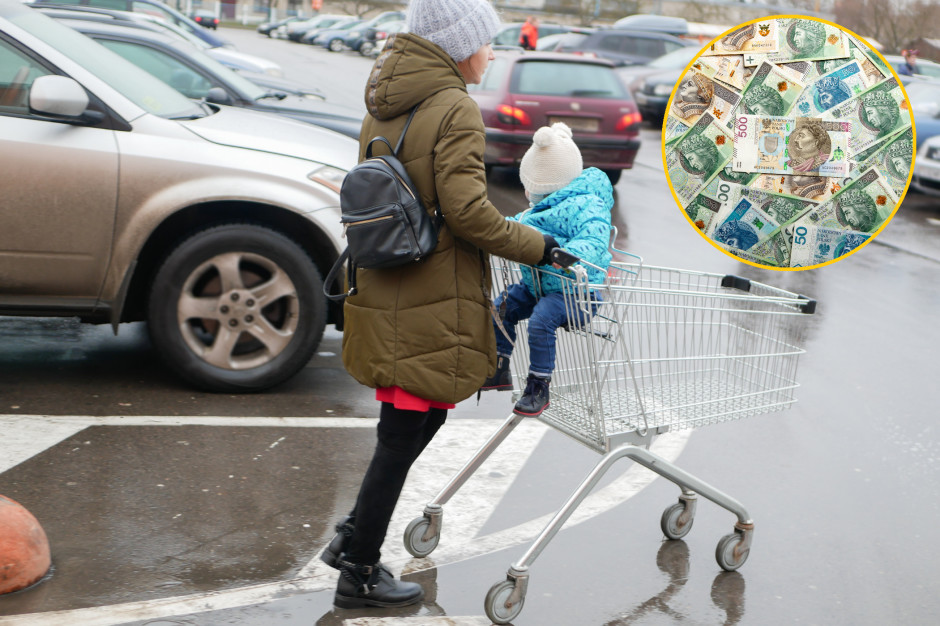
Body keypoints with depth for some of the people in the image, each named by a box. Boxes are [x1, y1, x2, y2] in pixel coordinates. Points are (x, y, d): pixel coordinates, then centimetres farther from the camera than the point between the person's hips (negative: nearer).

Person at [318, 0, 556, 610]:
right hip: (429, 304, -9)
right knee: (406, 431, 1)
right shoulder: (455, 108, -14)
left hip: (382, 294, 9)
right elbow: (468, 211, -20)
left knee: (408, 425, 21)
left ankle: (354, 536, 23)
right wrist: (536, 246, -10)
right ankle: (359, 572, 11)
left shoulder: (383, 105, 13)